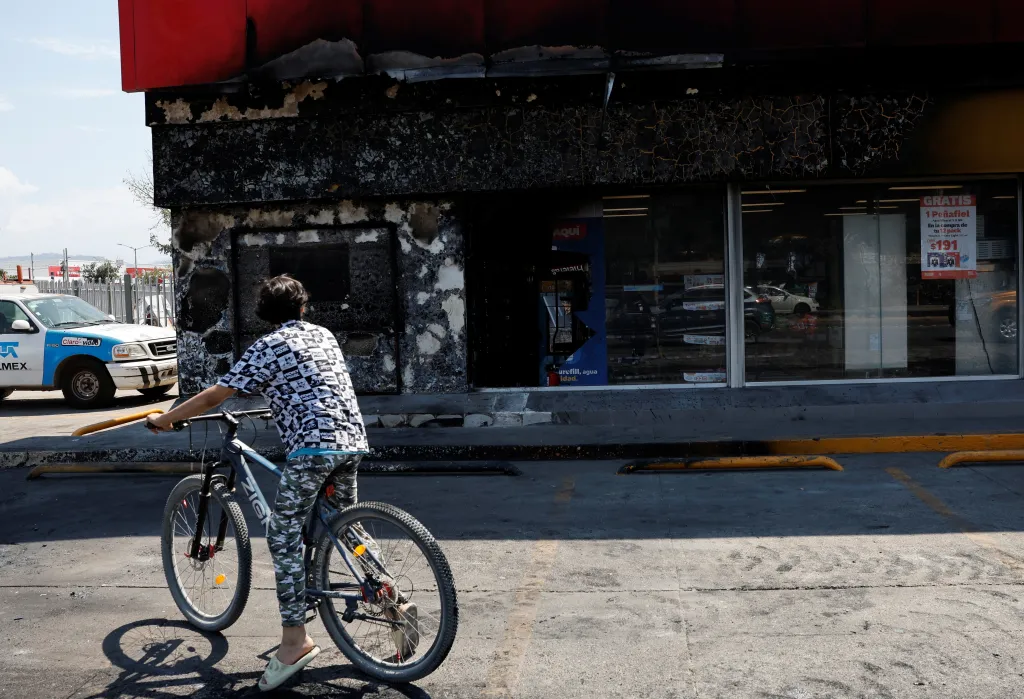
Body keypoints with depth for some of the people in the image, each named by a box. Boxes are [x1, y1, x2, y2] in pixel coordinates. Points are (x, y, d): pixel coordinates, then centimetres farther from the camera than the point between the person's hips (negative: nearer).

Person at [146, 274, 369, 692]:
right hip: (353, 440, 7)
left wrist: (164, 420, 12)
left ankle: (295, 641, -6)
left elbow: (214, 396, 0)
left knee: (284, 537, -1)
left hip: (313, 447, -7)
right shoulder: (324, 335, 20)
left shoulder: (268, 347, 1)